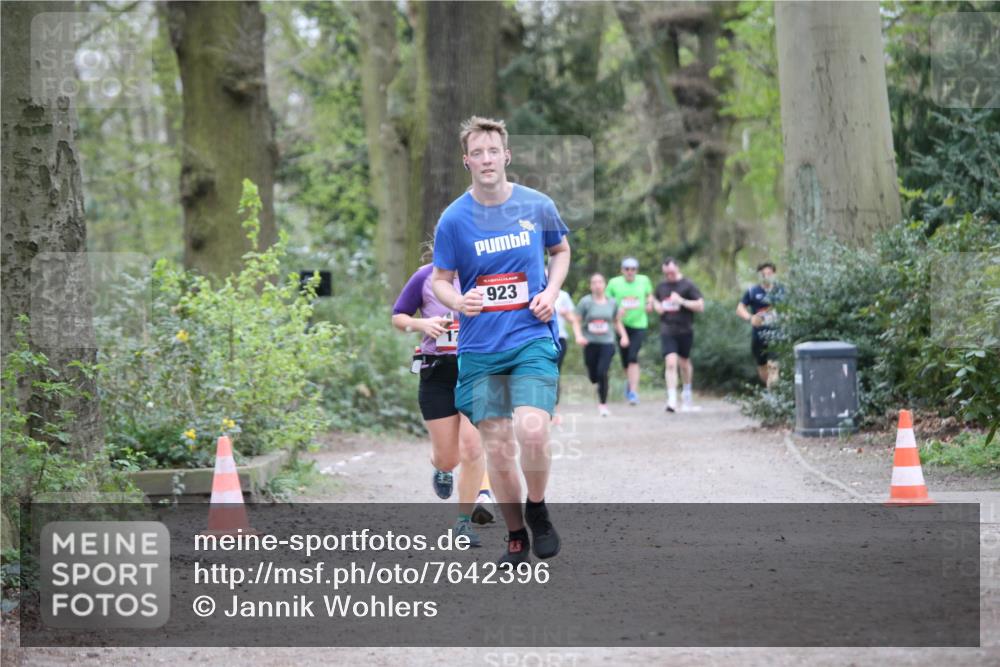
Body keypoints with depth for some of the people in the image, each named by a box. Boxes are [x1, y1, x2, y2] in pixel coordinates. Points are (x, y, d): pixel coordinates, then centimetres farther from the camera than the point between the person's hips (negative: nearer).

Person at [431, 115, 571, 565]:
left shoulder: (537, 206, 0)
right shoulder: (454, 219, -3)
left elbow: (561, 251, 18)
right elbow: (440, 279, 5)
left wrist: (551, 292, 0)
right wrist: (458, 301, -17)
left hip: (533, 337, -1)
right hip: (480, 347, 1)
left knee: (532, 430, -20)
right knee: (496, 446, 2)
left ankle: (537, 511, 7)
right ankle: (516, 536, 20)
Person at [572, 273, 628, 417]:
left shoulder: (612, 303, 7)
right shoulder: (585, 302, 0)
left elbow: (617, 321, 20)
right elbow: (576, 322, 1)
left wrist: (623, 335, 7)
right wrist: (579, 336, -14)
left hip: (607, 342, 0)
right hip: (590, 343, 0)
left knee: (602, 372, -16)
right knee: (593, 376, 6)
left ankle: (603, 404, -4)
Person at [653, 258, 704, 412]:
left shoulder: (688, 286, -5)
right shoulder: (661, 287, 7)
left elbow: (700, 306, -9)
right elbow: (655, 300, 26)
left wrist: (682, 301, -20)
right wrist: (657, 306, 2)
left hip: (685, 331, -1)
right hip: (667, 331, 1)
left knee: (684, 362, 15)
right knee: (670, 363, -13)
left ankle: (687, 392, 40)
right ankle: (672, 400, -17)